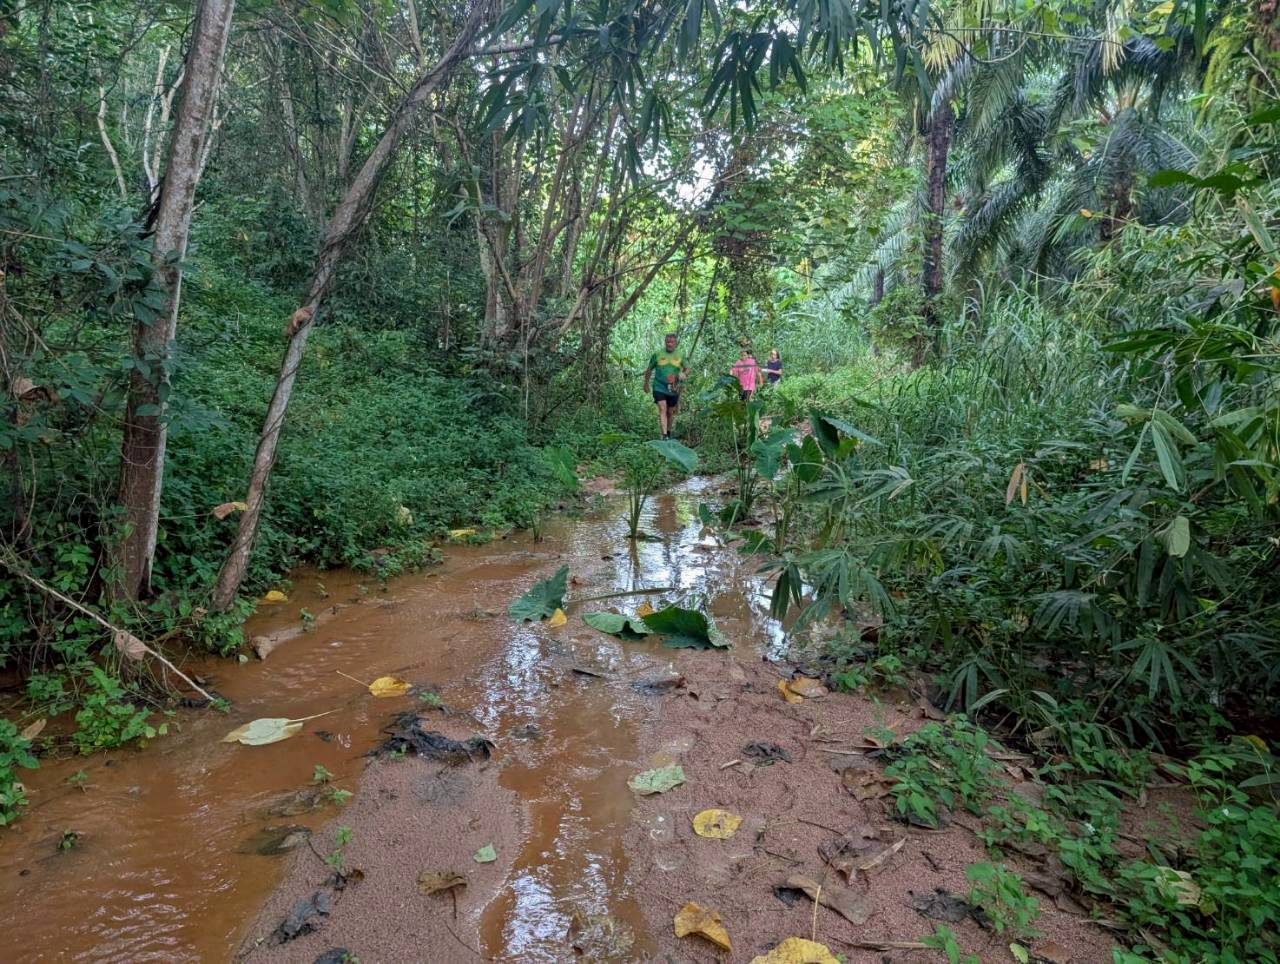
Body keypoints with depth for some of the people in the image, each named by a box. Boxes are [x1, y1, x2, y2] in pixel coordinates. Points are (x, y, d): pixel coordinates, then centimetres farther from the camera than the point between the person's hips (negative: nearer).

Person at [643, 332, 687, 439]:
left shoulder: (680, 356, 5)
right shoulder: (657, 354, 1)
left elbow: (687, 369, 12)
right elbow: (649, 369, 12)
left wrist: (684, 374, -12)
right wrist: (646, 384, 16)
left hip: (673, 390, 2)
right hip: (659, 387, -2)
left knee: (670, 412, 12)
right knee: (662, 409, -16)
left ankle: (669, 432, 32)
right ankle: (664, 435, -23)